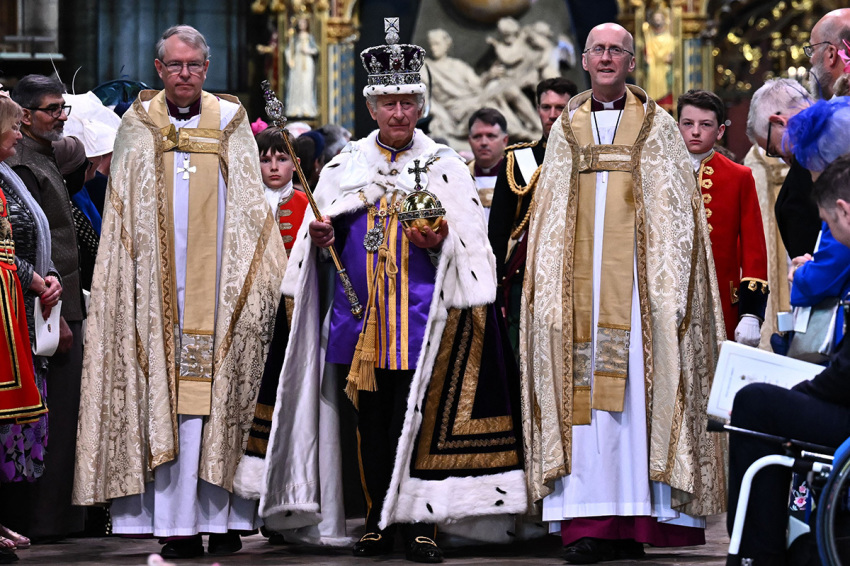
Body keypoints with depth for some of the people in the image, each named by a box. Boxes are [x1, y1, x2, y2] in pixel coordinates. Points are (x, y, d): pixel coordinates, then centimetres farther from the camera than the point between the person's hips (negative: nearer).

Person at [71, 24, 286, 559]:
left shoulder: (231, 124, 9)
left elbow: (252, 210, 9)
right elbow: (122, 220, 11)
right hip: (157, 289, 0)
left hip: (218, 288, 0)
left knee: (217, 393, -4)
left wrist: (266, 281, 1)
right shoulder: (138, 127, 10)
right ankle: (176, 524, -7)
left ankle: (223, 517, -2)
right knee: (164, 392, -6)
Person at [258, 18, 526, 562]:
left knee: (417, 418, -6)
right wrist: (321, 239, -6)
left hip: (421, 317, -3)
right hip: (360, 314, 3)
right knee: (371, 420, 4)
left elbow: (470, 241, 1)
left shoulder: (444, 165, 6)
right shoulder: (345, 165, 13)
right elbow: (326, 232, 17)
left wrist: (438, 240, -19)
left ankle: (420, 522, -1)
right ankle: (379, 522, 10)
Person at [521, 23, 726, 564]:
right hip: (580, 284, 2)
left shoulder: (657, 126, 8)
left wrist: (669, 286, -7)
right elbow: (550, 219, 15)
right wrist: (549, 288, 5)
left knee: (639, 385, -7)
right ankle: (590, 519, -7)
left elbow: (675, 213, 3)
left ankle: (633, 522, -6)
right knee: (583, 389, -5)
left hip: (637, 280, -2)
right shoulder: (566, 129, 15)